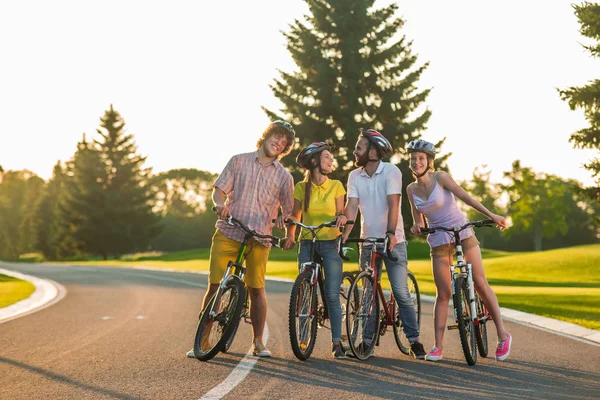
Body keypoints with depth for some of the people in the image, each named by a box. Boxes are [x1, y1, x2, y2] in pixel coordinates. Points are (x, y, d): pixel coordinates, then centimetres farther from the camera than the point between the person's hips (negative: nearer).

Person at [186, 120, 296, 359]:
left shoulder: (284, 176, 11)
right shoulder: (239, 161, 9)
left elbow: (288, 210, 12)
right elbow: (219, 189, 7)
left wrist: (289, 234, -5)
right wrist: (220, 203, -15)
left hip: (259, 239, 1)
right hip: (228, 233, -1)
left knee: (256, 289, 1)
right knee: (214, 285, -4)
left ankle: (258, 341, 16)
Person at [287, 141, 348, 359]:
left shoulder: (336, 186, 3)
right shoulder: (301, 188, 4)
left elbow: (339, 213, 6)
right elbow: (294, 216, 7)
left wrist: (342, 217, -17)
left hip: (330, 244, -1)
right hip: (307, 244, 1)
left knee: (332, 295, -7)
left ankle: (337, 342, -2)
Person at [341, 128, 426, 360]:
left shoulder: (391, 172, -10)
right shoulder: (355, 176, 2)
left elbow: (393, 204, -20)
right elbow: (352, 206, -7)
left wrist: (391, 233, -32)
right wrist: (344, 234, -21)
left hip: (393, 241, -4)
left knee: (401, 292, -6)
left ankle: (414, 341, 5)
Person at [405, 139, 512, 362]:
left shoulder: (440, 177, -8)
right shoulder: (411, 189, 4)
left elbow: (465, 196, -15)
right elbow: (418, 220, 11)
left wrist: (490, 214, -23)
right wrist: (416, 227, -13)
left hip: (463, 233, -3)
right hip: (439, 241, 3)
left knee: (480, 284, -5)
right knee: (443, 293, -3)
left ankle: (503, 335, 5)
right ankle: (438, 346, 0)